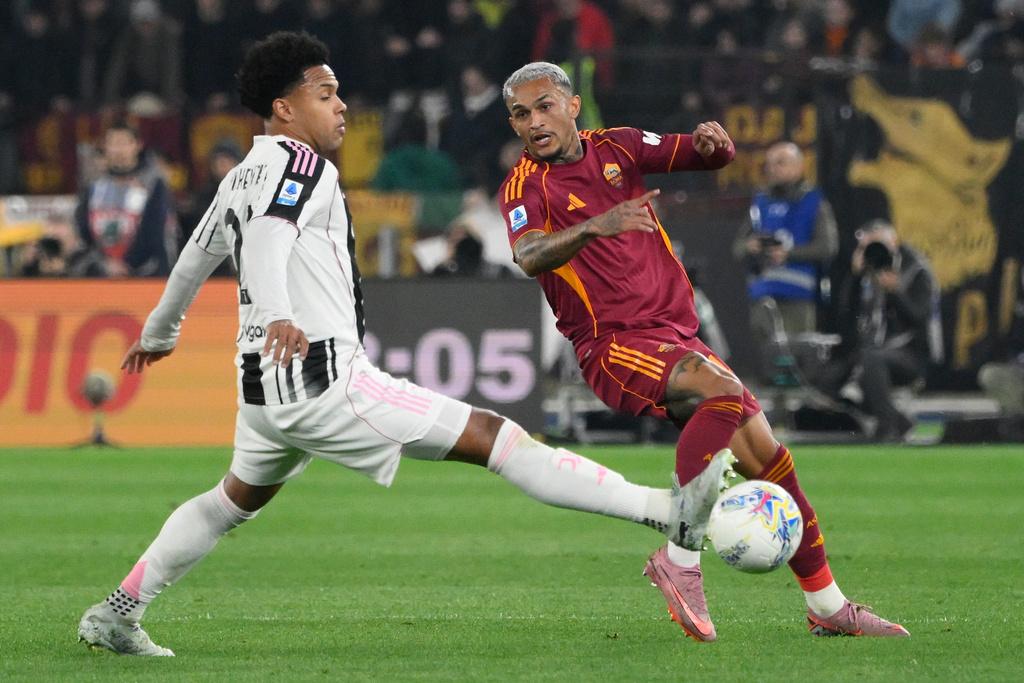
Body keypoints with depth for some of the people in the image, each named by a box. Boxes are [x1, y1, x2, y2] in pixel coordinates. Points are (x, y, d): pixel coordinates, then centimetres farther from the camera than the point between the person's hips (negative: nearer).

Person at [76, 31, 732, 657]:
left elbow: (197, 256, 33)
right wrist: (277, 315, -46)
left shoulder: (245, 175, 18)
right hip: (325, 381, -9)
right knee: (491, 435, -14)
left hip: (264, 390, 9)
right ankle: (669, 512, -20)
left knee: (235, 501, 33)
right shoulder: (300, 164, -10)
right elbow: (266, 241, -28)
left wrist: (159, 331, 48)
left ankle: (117, 615, 31)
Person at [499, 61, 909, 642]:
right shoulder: (526, 187, -3)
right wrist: (592, 226, -41)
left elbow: (712, 157, 12)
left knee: (765, 452, -3)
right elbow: (529, 257, -23)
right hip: (614, 348, -6)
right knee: (724, 389, -32)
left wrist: (714, 141, -13)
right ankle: (680, 560, -29)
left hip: (677, 333, 6)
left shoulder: (616, 148, 13)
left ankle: (827, 606, 9)